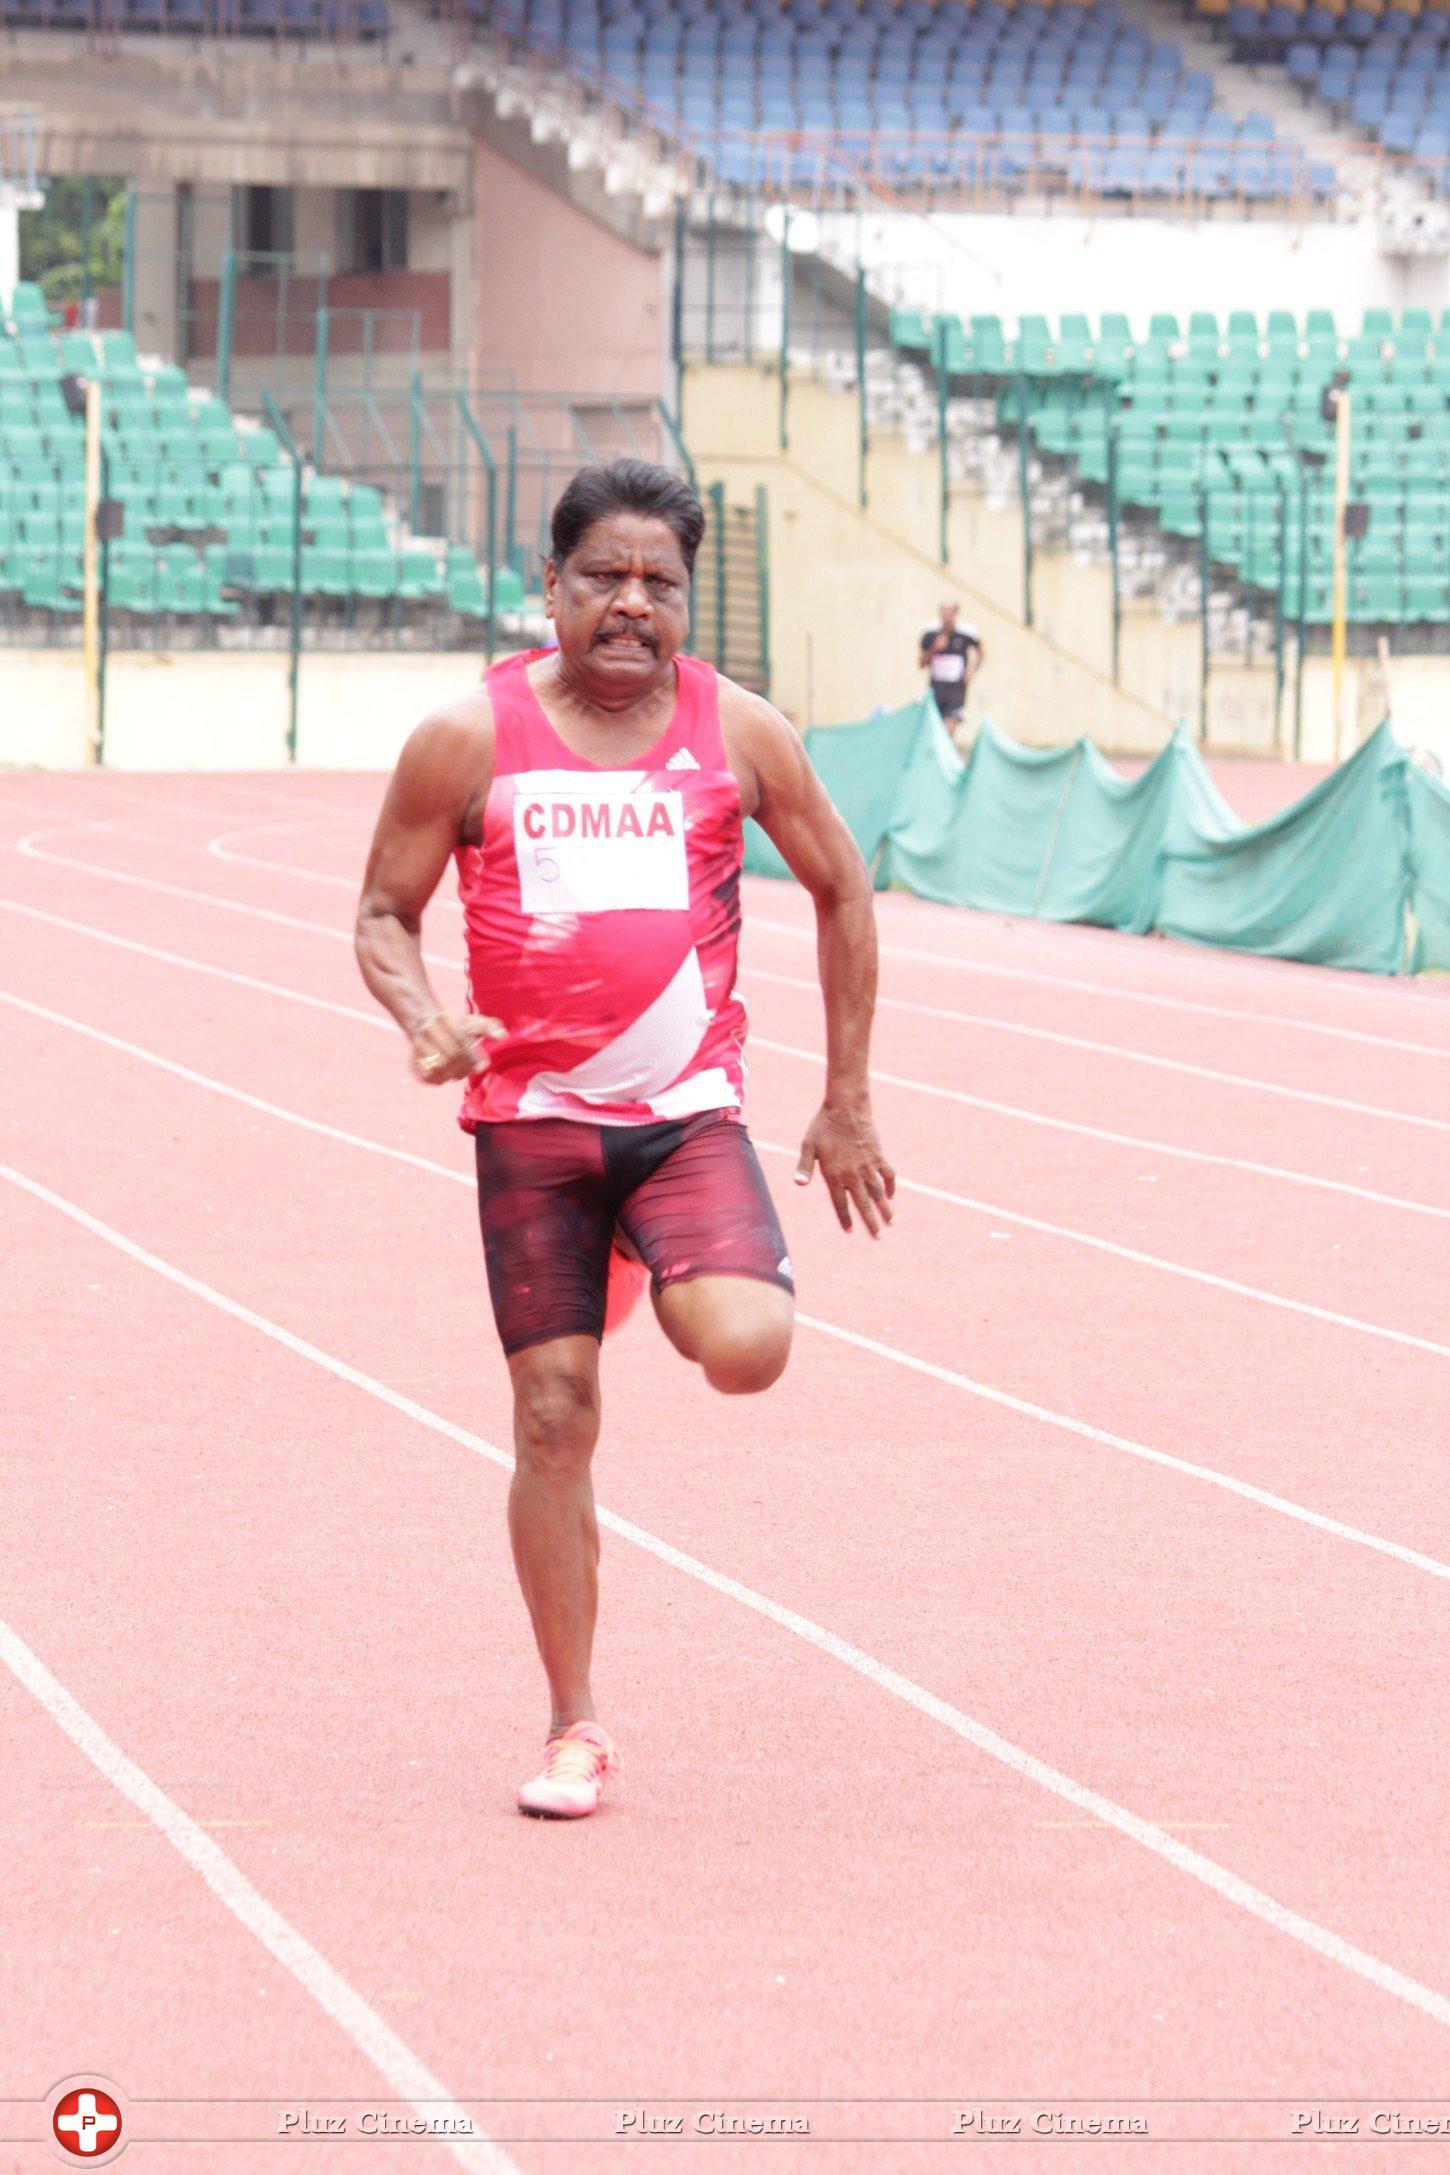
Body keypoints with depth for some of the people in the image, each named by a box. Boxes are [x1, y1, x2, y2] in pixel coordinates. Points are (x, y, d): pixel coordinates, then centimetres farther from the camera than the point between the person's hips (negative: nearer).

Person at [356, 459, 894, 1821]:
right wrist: (425, 1018, -18)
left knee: (746, 1352, -23)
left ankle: (682, 1293, 17)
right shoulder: (469, 738, -3)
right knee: (554, 1415, -2)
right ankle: (574, 1728, 11)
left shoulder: (737, 734, 0)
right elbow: (383, 913, 5)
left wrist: (847, 1102, 12)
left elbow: (841, 892, 12)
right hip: (531, 1113, 0)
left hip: (688, 1109, 0)